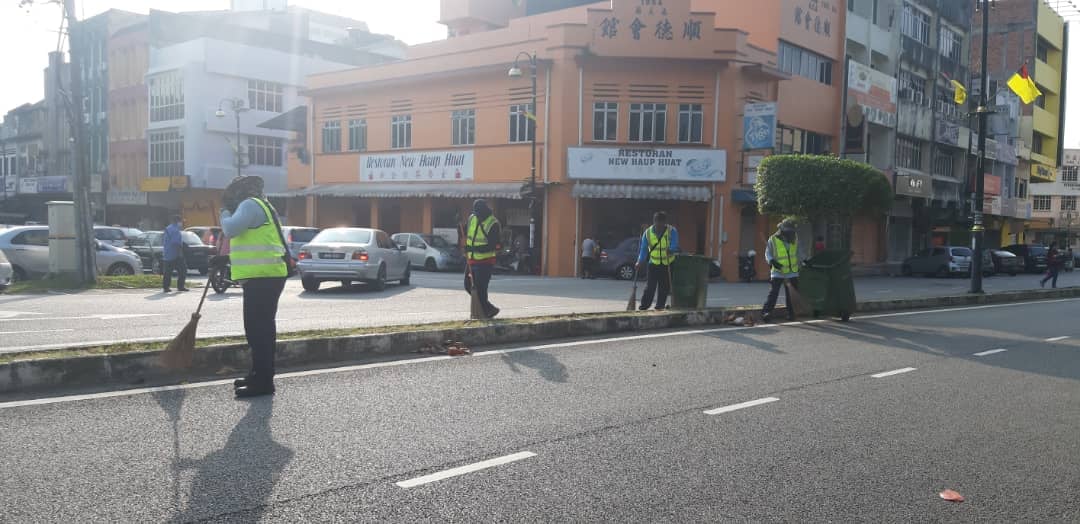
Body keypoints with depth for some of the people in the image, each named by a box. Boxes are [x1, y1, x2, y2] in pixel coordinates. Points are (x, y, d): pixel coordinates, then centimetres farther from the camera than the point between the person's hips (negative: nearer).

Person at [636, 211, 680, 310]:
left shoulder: (672, 231, -8)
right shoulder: (648, 232, -3)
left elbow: (675, 246, -20)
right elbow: (643, 249, 0)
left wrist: (670, 251, -43)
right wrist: (639, 262, -11)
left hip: (667, 265, 0)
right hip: (653, 264, 0)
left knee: (664, 287, 4)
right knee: (650, 287, -6)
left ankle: (660, 306, 16)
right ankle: (643, 307, -1)